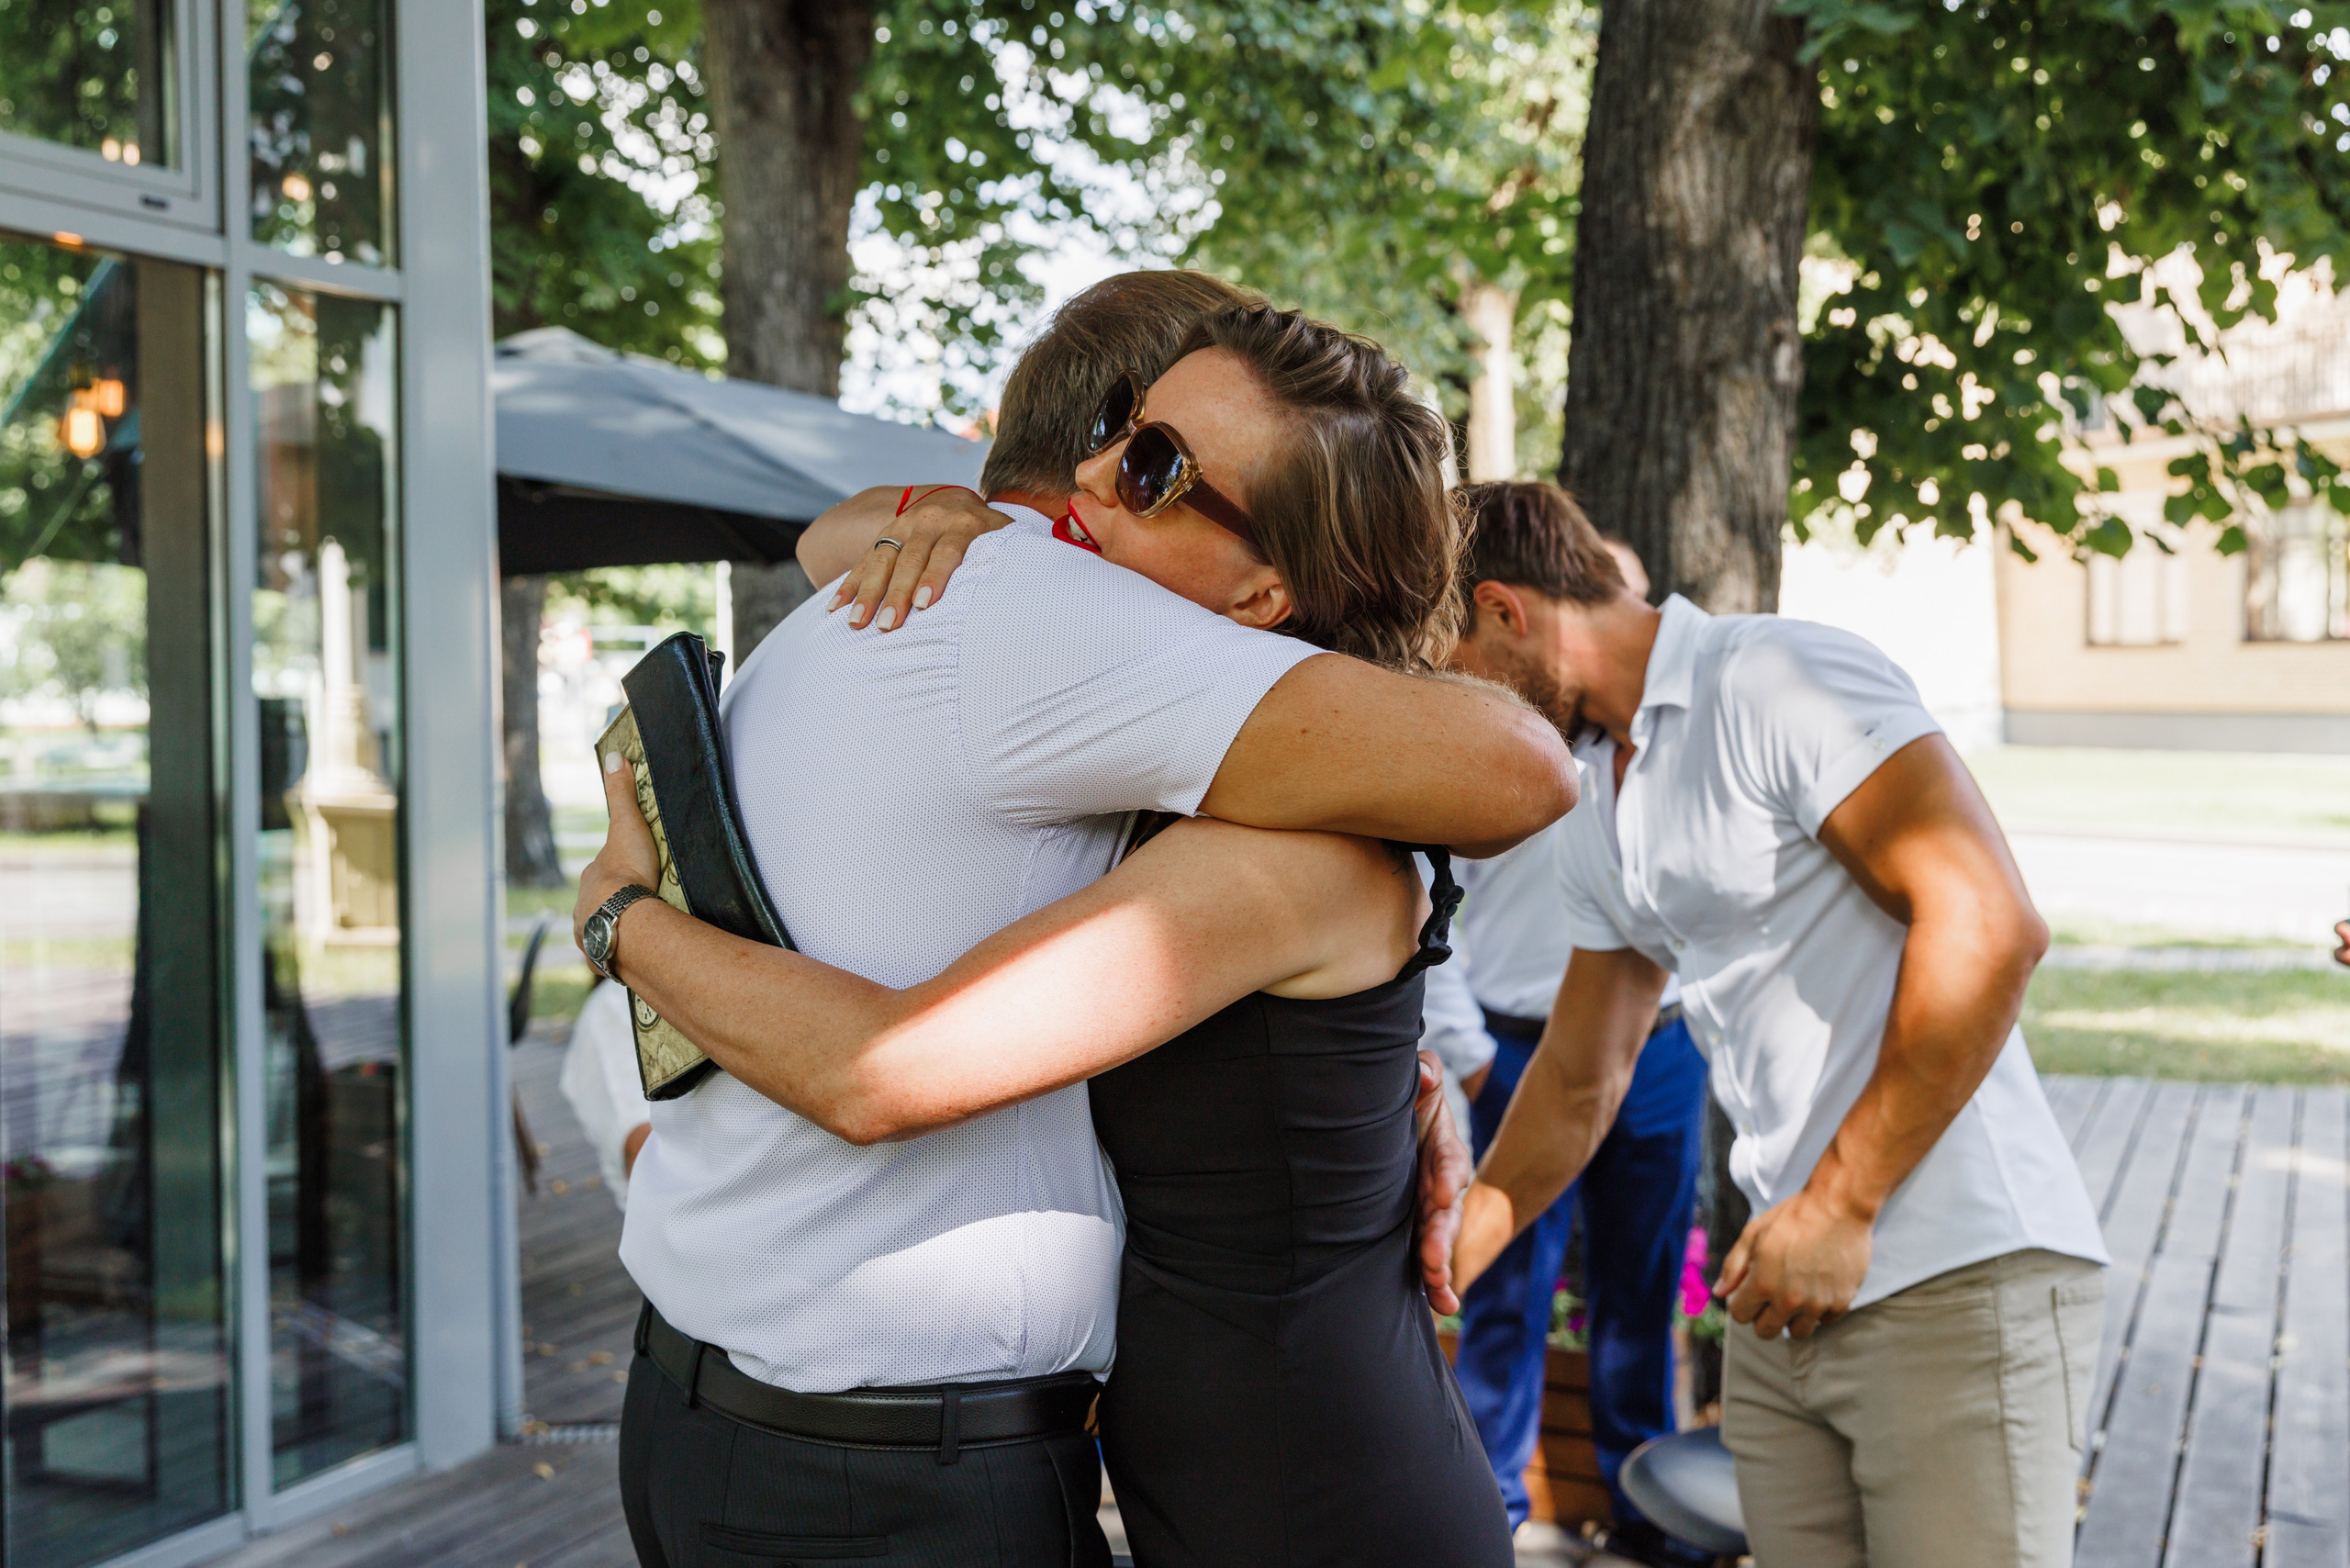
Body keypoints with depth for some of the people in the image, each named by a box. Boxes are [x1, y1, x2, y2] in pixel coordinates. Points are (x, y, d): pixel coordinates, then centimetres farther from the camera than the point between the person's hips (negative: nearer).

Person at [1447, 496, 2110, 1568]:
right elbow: (1577, 1080, 25)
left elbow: (1987, 925, -20)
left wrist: (1837, 1207, -17)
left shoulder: (1776, 679, -11)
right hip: (1783, 1305, 8)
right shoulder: (1596, 812, 18)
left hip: (1958, 1280, -8)